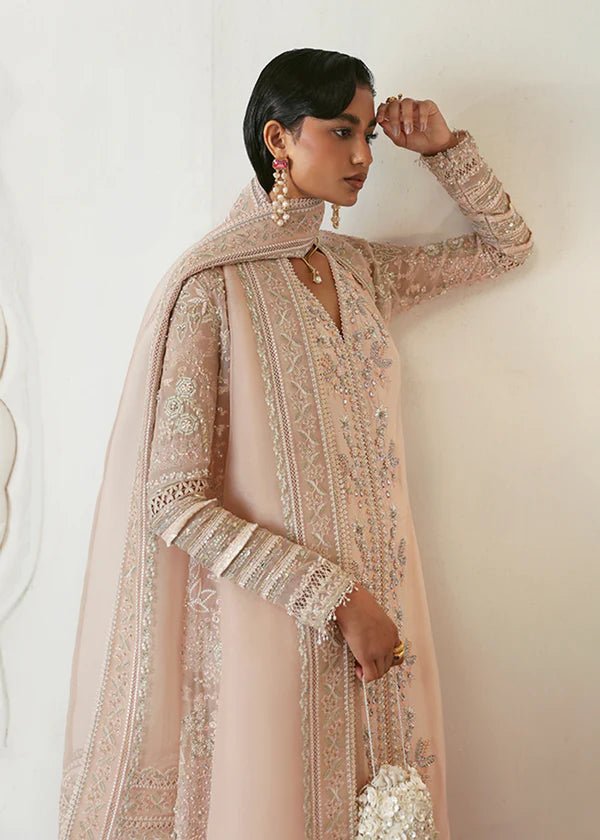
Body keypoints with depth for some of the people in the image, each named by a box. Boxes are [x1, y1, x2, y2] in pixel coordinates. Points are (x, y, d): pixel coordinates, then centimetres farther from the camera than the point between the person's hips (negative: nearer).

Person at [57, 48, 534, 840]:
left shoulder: (362, 269, 6)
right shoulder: (212, 286, -12)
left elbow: (508, 245, 21)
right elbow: (174, 502, -16)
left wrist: (443, 146, 6)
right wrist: (337, 596, -18)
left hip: (382, 610, 6)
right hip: (277, 621, -6)